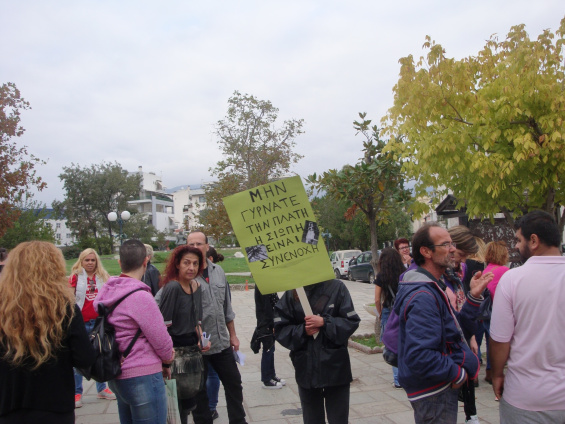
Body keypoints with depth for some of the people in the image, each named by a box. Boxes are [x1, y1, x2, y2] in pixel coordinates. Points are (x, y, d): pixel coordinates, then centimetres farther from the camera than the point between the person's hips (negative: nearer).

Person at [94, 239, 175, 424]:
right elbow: (161, 340, -15)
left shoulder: (108, 292, 4)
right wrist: (168, 359, 7)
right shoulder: (141, 297, -21)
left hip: (118, 376, 9)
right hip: (143, 377, -9)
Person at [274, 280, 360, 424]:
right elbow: (280, 328, 1)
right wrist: (303, 331, -14)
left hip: (335, 367, -2)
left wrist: (324, 322, -17)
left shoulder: (336, 287, -4)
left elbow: (352, 321, -6)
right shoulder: (292, 293, 0)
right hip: (306, 368, 2)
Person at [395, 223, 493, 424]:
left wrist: (473, 297, -1)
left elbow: (456, 329, 9)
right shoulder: (423, 296, -26)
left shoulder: (433, 287, 9)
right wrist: (457, 374, -20)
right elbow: (419, 356, -34)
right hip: (433, 392, -10)